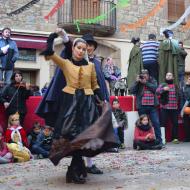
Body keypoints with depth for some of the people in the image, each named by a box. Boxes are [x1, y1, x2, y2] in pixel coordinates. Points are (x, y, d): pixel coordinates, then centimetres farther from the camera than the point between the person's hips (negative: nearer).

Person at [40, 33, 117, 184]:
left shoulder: (91, 65, 11)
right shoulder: (65, 63, 5)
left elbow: (95, 85, 16)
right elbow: (49, 54, -8)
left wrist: (103, 100, 10)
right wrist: (51, 39, -15)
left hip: (87, 102, 2)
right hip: (71, 101, -2)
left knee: (83, 133, -1)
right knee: (73, 134, -5)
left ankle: (74, 170, 10)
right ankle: (77, 170, 4)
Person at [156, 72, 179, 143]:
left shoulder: (175, 86, 20)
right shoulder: (162, 85, 7)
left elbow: (178, 96, 24)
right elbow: (157, 91, -10)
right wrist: (163, 89, -29)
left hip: (174, 108, 4)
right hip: (164, 108, -4)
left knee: (175, 123, 2)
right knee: (163, 123, -6)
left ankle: (175, 138, 10)